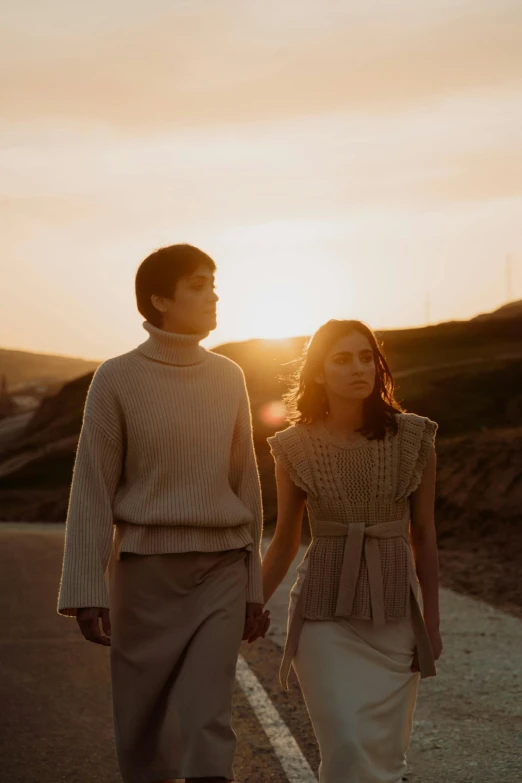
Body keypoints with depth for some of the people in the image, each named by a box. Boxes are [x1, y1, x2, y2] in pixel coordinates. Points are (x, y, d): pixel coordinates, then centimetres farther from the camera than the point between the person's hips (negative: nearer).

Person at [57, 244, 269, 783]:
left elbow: (245, 485, 9)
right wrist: (87, 589, -10)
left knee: (206, 723, -9)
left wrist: (253, 584, 10)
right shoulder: (116, 379, -5)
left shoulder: (228, 378, 5)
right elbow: (93, 489, -5)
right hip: (145, 571, -2)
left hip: (221, 572, 2)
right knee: (144, 724, 6)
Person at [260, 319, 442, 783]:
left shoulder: (414, 438, -2)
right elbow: (284, 543, 8)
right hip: (326, 617, -1)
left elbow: (424, 534, 5)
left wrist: (432, 620, 6)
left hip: (395, 616, 2)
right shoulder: (296, 447, -3)